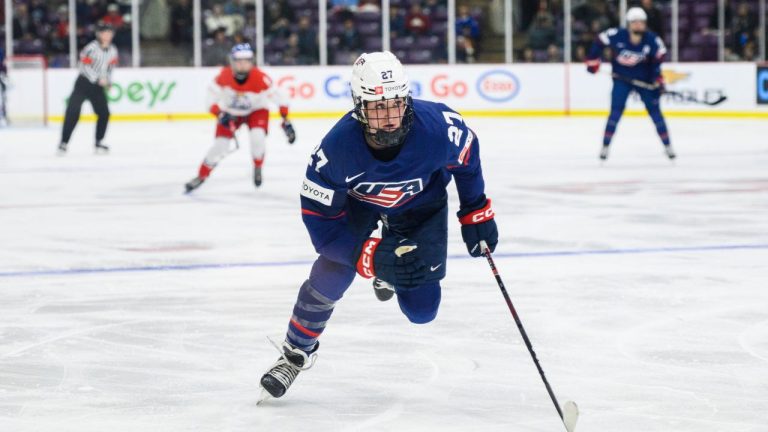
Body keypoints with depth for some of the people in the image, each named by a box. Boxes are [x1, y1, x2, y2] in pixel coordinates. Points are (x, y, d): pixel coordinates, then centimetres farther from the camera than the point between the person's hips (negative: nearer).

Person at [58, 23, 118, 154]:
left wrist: (108, 81, 5)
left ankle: (98, 142, 18)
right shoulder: (92, 48, -18)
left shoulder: (112, 50, 5)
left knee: (104, 113, 2)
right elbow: (85, 66, -20)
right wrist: (98, 79, -21)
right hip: (84, 82, -6)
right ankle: (64, 142, -12)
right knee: (73, 112, -14)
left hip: (98, 85, 6)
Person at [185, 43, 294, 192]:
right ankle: (201, 176, 12)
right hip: (231, 111, 1)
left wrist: (286, 122, -26)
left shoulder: (260, 78, -32)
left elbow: (278, 98, -25)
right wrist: (220, 114, -32)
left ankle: (257, 169, 3)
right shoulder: (224, 76, -26)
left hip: (256, 110, -1)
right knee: (220, 145, -7)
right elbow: (212, 96, -17)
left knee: (258, 137, -26)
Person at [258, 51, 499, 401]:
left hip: (421, 206, 1)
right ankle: (296, 351, 2)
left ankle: (391, 274, 32)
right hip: (358, 200, -1)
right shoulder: (337, 147, -38)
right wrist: (371, 256, -38)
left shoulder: (438, 126, -37)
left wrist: (476, 212, -3)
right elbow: (320, 219, -28)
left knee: (420, 308, -6)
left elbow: (466, 153, -11)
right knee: (334, 269, -23)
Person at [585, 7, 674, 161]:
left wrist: (658, 79, -6)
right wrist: (592, 60, -4)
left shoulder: (652, 40, -19)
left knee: (655, 111, 1)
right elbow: (600, 41, -6)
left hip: (644, 79, 1)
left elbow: (658, 57, -4)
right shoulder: (617, 36, -23)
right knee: (616, 111, -12)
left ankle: (668, 146, 13)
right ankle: (605, 146, -2)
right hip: (621, 79, -1)